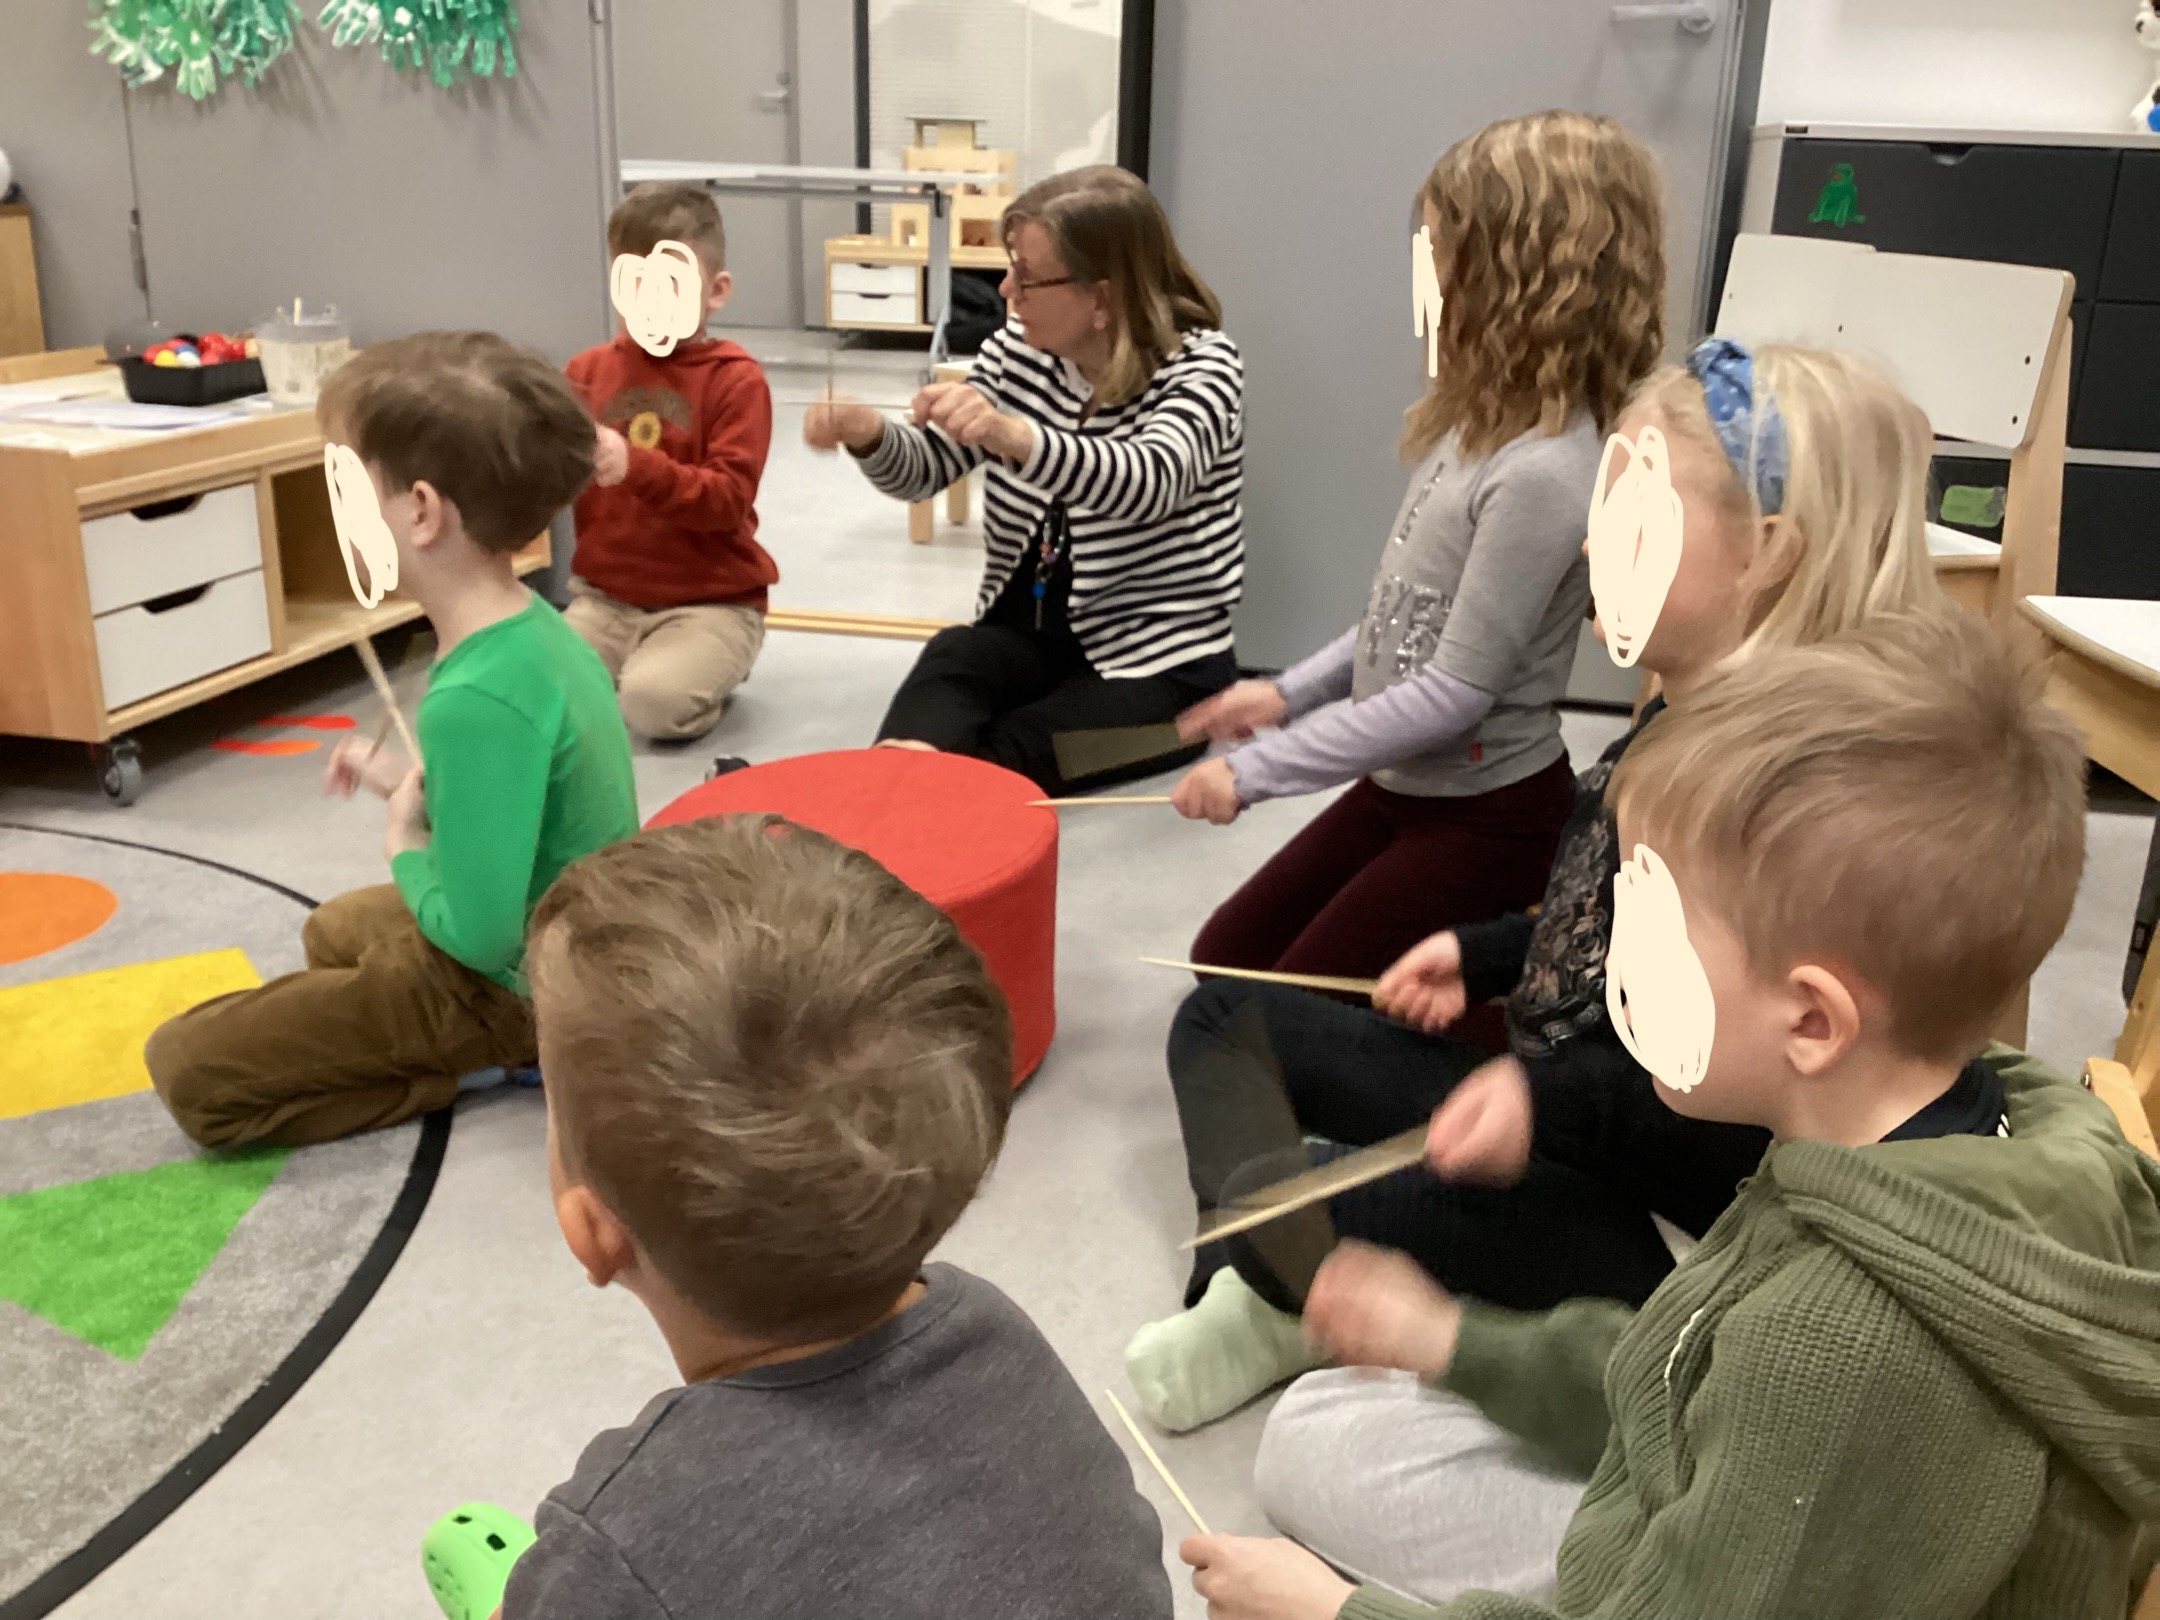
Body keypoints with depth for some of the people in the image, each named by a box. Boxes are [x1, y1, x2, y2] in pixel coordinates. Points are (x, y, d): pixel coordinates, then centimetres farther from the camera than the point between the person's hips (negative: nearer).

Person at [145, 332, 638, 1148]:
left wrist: (404, 848, -12)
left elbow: (484, 937, -30)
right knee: (335, 928, 35)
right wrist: (410, 782, 6)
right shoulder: (533, 625, -4)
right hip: (573, 946, 9)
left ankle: (474, 1067, -5)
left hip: (521, 987, -9)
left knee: (187, 1065, -4)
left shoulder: (475, 699, -33)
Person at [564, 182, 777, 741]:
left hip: (709, 602, -4)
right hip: (604, 596, 5)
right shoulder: (586, 369, 6)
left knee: (653, 702, -28)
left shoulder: (735, 378, -7)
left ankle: (706, 668, 6)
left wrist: (635, 466, -30)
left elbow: (729, 499, -16)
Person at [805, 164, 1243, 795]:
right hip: (1027, 630, 4)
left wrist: (1016, 437, -54)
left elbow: (1153, 482, -37)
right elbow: (926, 472, 8)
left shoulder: (1200, 366, -14)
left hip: (1157, 661, -4)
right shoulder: (1018, 349, 4)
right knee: (948, 661, -31)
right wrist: (869, 435, -16)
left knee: (987, 759, -30)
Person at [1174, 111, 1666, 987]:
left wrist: (1256, 768, -19)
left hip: (1487, 816, -9)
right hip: (1405, 783, 9)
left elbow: (1451, 695, -25)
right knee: (1226, 959, 15)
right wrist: (1289, 691, 6)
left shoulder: (1545, 471, -28)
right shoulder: (1491, 417, 1)